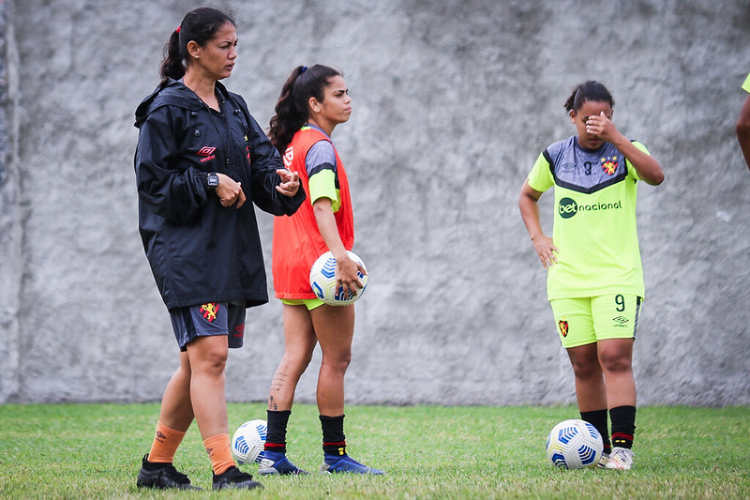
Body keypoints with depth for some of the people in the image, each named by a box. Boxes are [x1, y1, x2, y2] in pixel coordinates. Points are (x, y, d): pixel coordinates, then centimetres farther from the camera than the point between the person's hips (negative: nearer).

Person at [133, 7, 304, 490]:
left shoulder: (234, 108, 16)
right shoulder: (167, 109, -7)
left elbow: (262, 161, 10)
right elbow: (153, 179, -8)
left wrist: (283, 183, -11)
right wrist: (208, 183, -15)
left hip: (233, 248, 8)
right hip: (186, 248, -8)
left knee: (199, 362, 10)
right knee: (209, 355, -16)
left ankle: (157, 464, 21)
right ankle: (225, 472, -18)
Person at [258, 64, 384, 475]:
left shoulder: (290, 145, 16)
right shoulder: (320, 147, -13)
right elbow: (322, 205, -26)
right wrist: (341, 256, -36)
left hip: (291, 267, 9)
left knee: (294, 359, 6)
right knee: (337, 358, 0)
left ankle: (273, 453, 1)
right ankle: (335, 454, 5)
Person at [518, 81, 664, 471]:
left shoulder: (625, 151, -1)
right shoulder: (554, 157, 7)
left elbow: (655, 176, -22)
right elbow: (528, 196, 24)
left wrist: (616, 138, -26)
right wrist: (537, 237, 9)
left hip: (618, 275, -3)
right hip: (568, 278, 3)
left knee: (615, 357, -15)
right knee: (583, 363, 4)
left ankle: (623, 446, -16)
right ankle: (599, 448, 13)